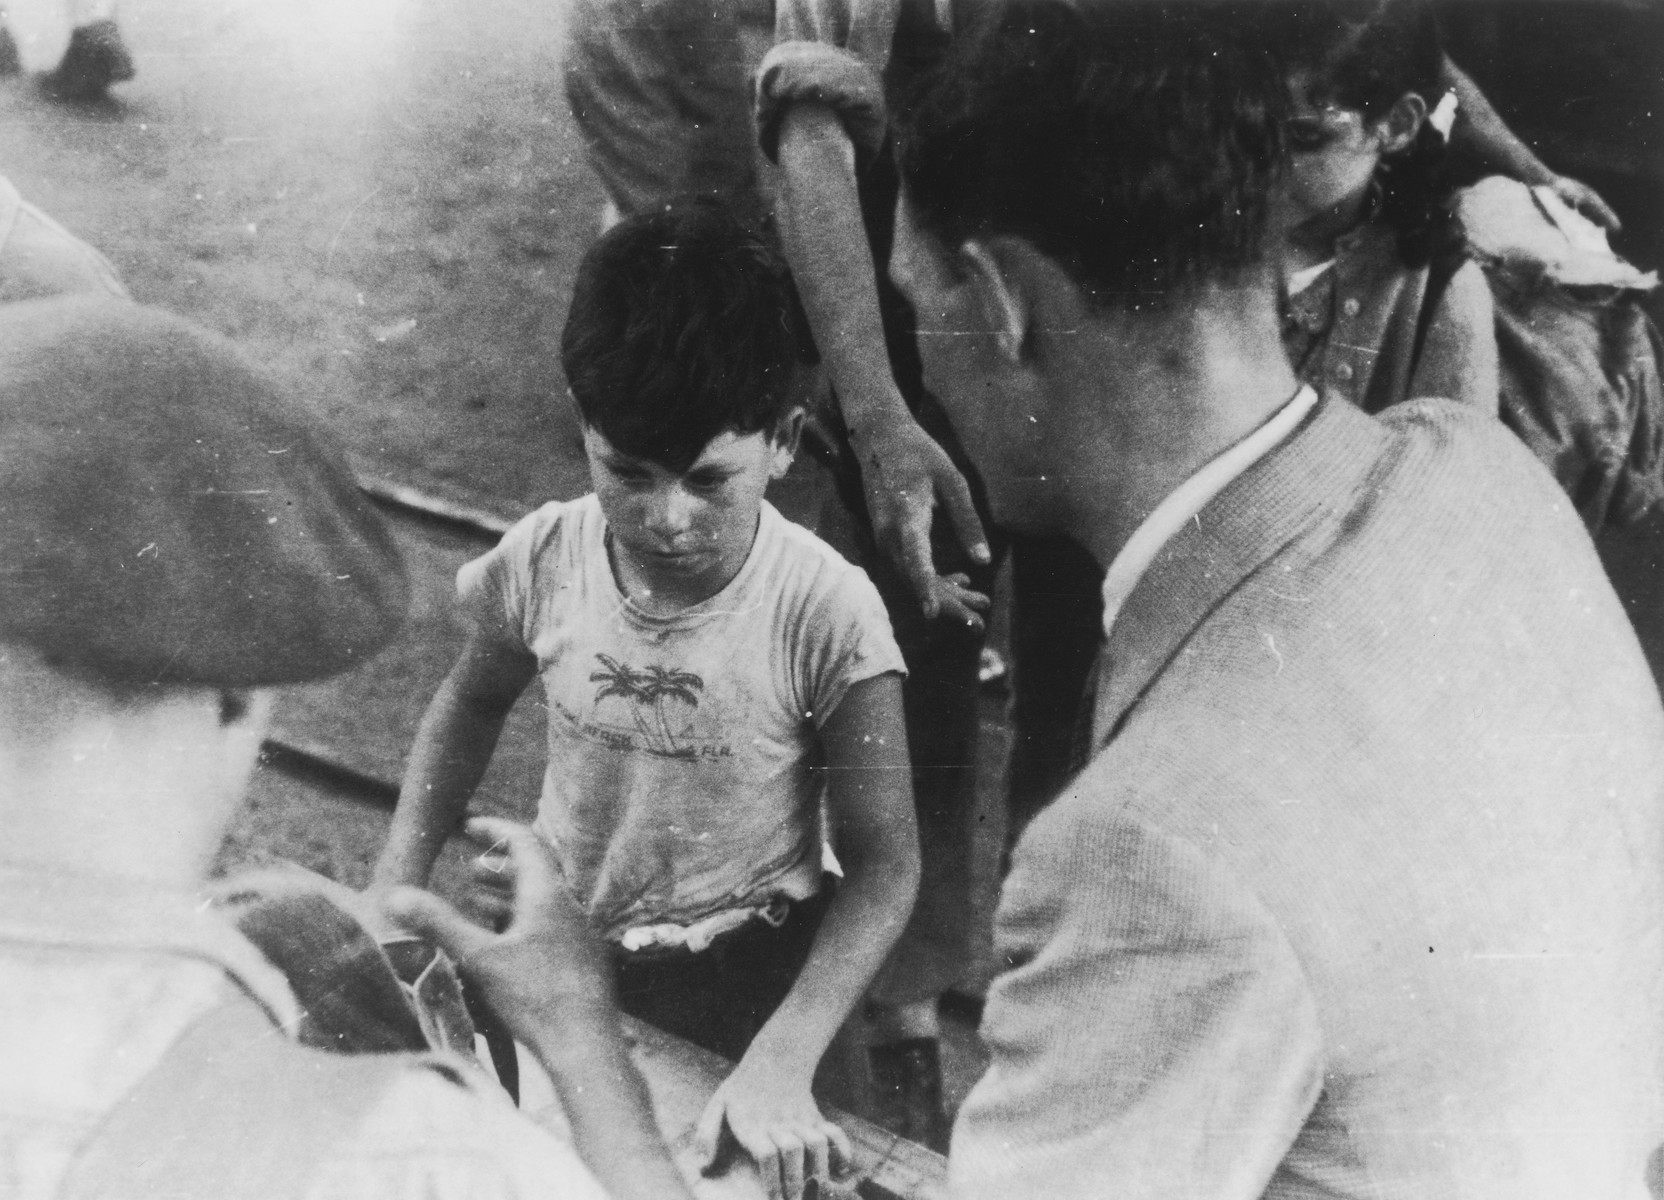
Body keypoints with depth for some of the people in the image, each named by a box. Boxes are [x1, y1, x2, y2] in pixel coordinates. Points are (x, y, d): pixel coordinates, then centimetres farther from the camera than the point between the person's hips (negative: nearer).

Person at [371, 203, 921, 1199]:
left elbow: (883, 864, -18)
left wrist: (781, 1066, -28)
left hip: (744, 973, -2)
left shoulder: (826, 612, -26)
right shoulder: (544, 560, -17)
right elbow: (472, 707, 5)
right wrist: (392, 899, -2)